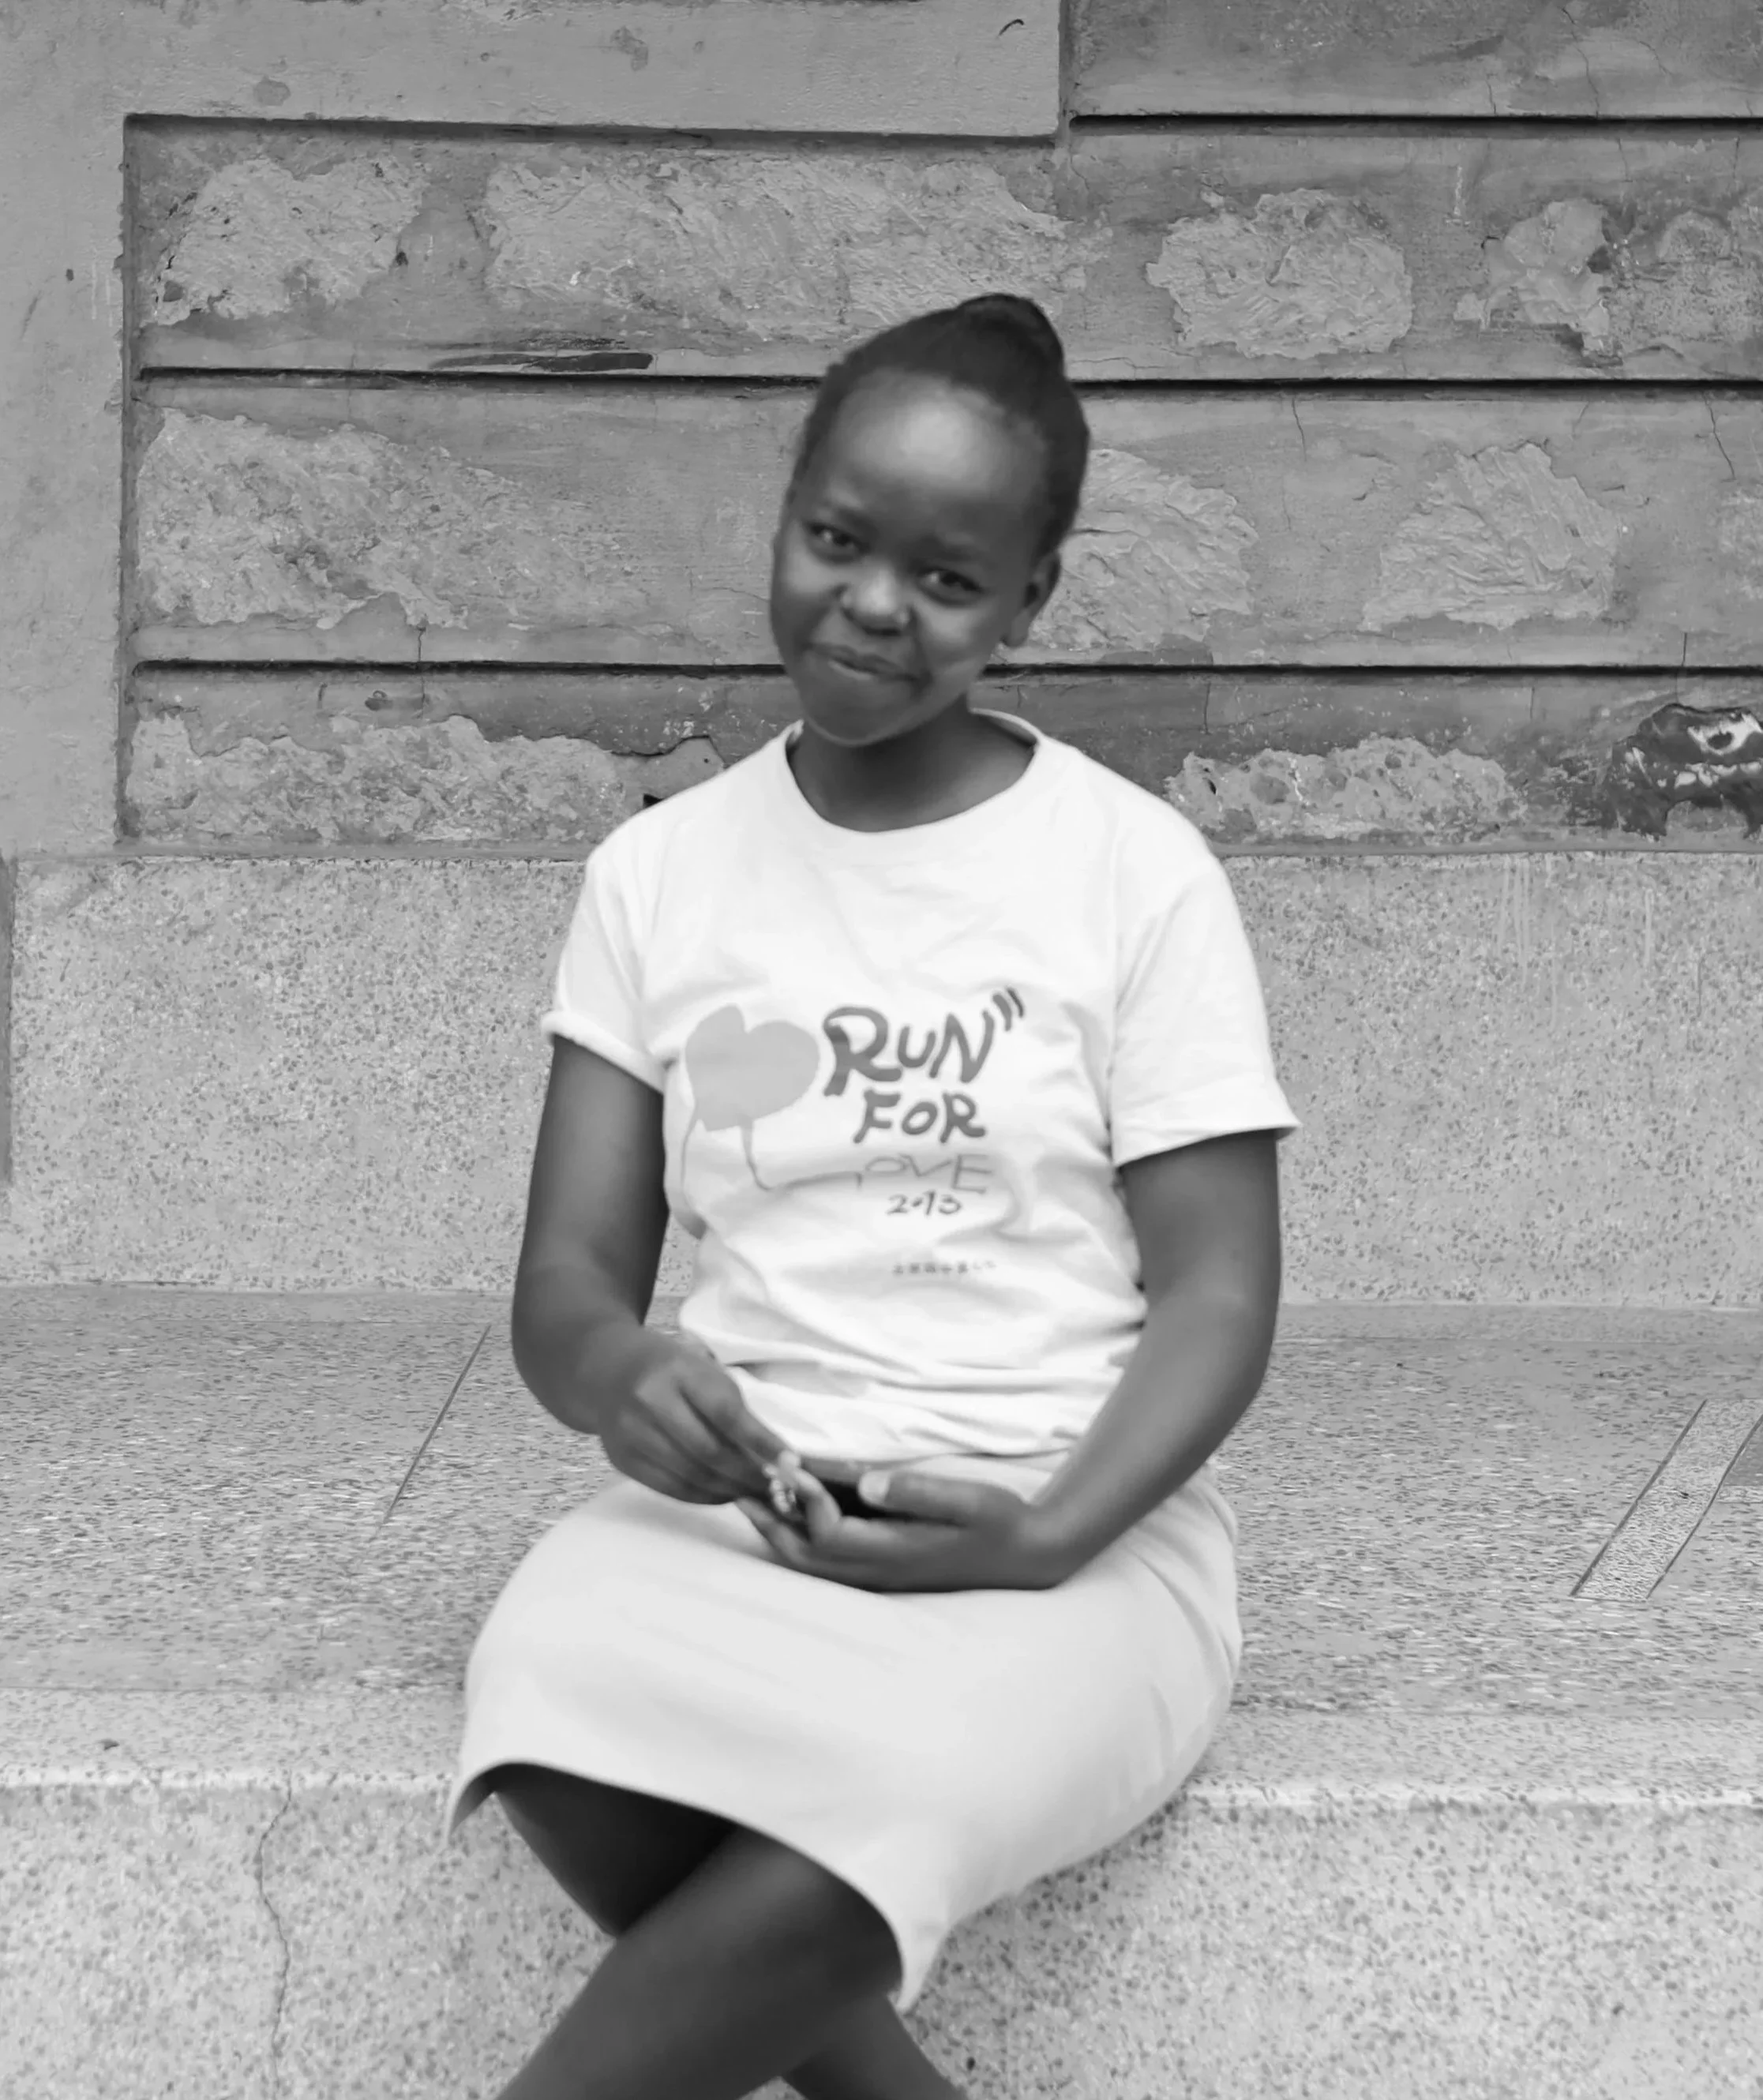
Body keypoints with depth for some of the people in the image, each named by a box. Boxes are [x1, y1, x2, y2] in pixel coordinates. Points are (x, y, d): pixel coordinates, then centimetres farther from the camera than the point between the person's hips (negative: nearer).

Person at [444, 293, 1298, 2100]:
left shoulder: (1135, 869, 1)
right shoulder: (661, 871, 9)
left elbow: (1218, 1292, -2)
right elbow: (567, 1276, 6)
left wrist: (1045, 1534, -20)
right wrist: (617, 1376, -19)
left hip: (1073, 1528, -2)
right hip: (738, 1503, 3)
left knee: (879, 1793, -37)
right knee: (555, 1694, -34)